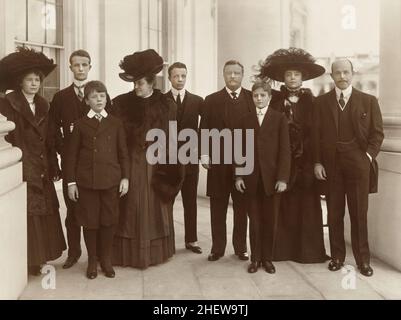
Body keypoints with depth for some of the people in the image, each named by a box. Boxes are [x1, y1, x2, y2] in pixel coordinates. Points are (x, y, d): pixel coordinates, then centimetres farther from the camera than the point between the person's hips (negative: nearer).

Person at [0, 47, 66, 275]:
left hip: (42, 172, 5)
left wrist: (53, 167, 9)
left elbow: (50, 139, 13)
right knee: (27, 216, -3)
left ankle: (41, 257, 18)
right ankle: (29, 260, 7)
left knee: (44, 214, 7)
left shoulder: (43, 106, 14)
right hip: (22, 170, -5)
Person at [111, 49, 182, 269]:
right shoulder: (121, 103, 0)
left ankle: (155, 251, 22)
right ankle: (128, 254, 15)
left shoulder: (166, 106, 0)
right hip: (130, 164, 0)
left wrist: (169, 167, -7)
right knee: (130, 208, 3)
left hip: (156, 165, 1)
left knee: (155, 207, 9)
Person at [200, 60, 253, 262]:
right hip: (218, 160, 1)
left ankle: (241, 247, 19)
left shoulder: (252, 99, 5)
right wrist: (205, 156, -3)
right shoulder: (211, 100, 7)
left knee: (242, 206, 7)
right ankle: (217, 247, 16)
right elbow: (204, 130, 5)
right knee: (218, 207, 6)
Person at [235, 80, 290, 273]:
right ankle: (255, 258, 15)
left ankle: (268, 258, 16)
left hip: (272, 177, -2)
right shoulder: (246, 119, 10)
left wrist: (282, 178, -10)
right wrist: (238, 175, 0)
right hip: (251, 177, 2)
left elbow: (284, 150, -2)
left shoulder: (279, 118, 3)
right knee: (254, 220, 6)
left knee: (270, 220, 5)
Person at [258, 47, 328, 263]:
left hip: (304, 159, 0)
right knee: (282, 205, 1)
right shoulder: (276, 98, 7)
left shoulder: (309, 100, 6)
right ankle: (281, 248, 9)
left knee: (305, 204, 2)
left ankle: (307, 249, 11)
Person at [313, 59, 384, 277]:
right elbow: (316, 134, 5)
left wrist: (369, 156, -6)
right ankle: (337, 256, 17)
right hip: (330, 164, 1)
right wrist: (317, 162, -2)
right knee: (334, 213, 6)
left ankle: (363, 259, 14)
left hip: (359, 163, -1)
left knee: (359, 213, 3)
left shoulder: (369, 101, 5)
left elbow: (377, 133, 6)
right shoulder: (321, 102, 7)